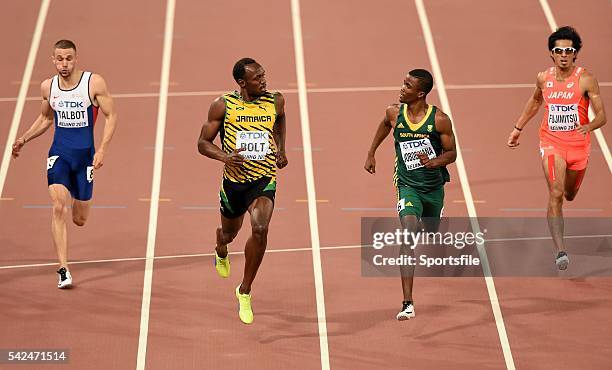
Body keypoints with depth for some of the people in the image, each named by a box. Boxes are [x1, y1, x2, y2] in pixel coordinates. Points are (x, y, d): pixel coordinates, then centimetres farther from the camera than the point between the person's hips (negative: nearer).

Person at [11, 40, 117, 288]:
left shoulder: (94, 83, -8)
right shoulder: (48, 87, 3)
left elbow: (111, 116, -5)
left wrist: (102, 150, -14)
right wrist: (23, 140, 11)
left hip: (84, 155, -1)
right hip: (59, 153, 1)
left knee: (80, 220, 9)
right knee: (59, 207, -20)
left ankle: (77, 200, 50)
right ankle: (63, 270, -20)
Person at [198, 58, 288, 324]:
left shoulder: (275, 101, -2)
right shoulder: (223, 105, -9)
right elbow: (203, 143, -4)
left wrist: (281, 149, 12)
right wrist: (225, 157, -23)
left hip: (264, 180, 0)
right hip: (234, 180, 0)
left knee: (260, 229, -25)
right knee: (230, 232, 20)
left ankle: (245, 291, -9)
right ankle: (221, 251, 62)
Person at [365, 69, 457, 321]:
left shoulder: (439, 119, -14)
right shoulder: (394, 113, -8)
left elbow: (451, 153, -5)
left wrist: (433, 162, -25)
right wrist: (371, 153, 23)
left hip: (434, 185, 1)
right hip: (408, 186, -1)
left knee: (432, 232, 25)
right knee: (410, 234, -24)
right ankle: (407, 304, -29)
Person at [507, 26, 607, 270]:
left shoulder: (586, 80, -12)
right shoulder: (544, 78, -2)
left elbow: (601, 116, -13)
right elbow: (535, 101, 20)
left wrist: (589, 126, -35)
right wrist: (518, 128, 23)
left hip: (578, 144, 0)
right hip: (551, 142, 0)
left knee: (569, 194, 20)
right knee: (555, 194, -17)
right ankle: (560, 251, -24)